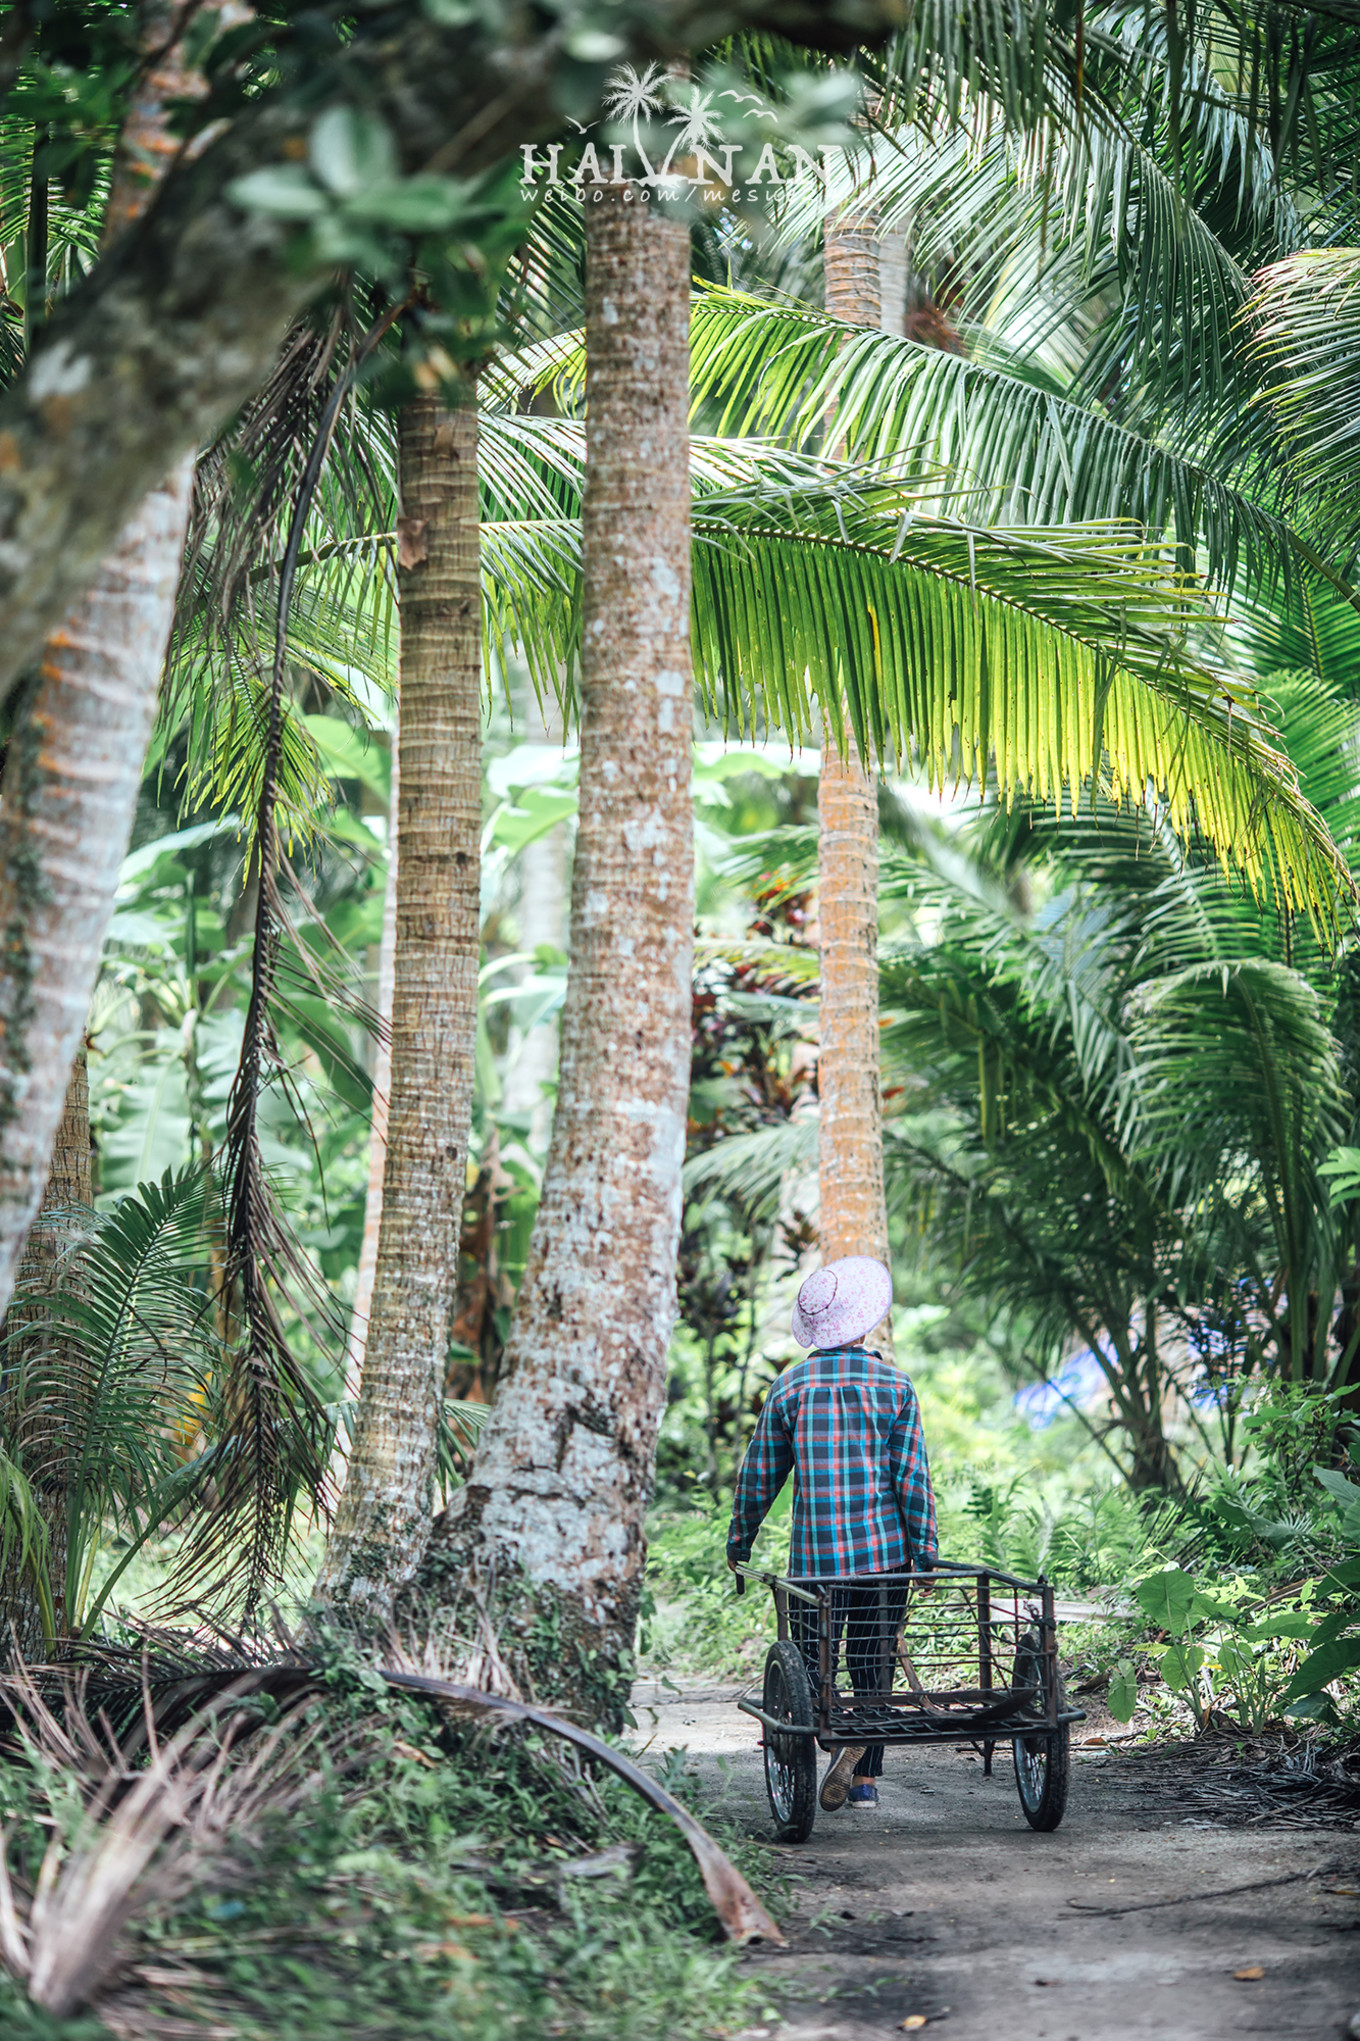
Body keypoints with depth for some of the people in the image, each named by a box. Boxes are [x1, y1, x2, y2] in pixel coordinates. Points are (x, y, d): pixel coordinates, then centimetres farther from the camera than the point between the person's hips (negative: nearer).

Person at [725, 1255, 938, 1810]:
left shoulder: (791, 1386, 2)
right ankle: (866, 1779, 4)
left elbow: (760, 1474, 6)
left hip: (815, 1555, 0)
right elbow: (911, 1474, -4)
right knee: (873, 1665, 8)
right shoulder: (894, 1385, 0)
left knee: (811, 1664, 6)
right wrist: (924, 1549, 1)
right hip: (884, 1549, 0)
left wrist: (739, 1542, 17)